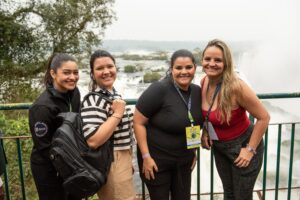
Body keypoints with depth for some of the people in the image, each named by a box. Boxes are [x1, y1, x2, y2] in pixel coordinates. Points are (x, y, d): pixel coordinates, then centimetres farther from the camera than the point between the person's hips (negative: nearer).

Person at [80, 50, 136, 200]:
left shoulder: (113, 94, 7)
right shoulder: (94, 100, -22)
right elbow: (93, 141, -33)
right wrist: (117, 114, -27)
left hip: (122, 160, 9)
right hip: (111, 165, -9)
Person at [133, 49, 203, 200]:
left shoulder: (197, 91, -1)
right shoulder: (159, 89, -21)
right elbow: (138, 122, -17)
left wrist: (194, 152, 12)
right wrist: (146, 156, -18)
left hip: (184, 160, 6)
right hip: (156, 159, -5)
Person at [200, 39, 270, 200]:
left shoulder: (236, 87, -29)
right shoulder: (204, 82, -9)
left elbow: (264, 117, -22)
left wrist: (250, 149, -18)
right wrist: (205, 131, -1)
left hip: (242, 147, -6)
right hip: (219, 147, 6)